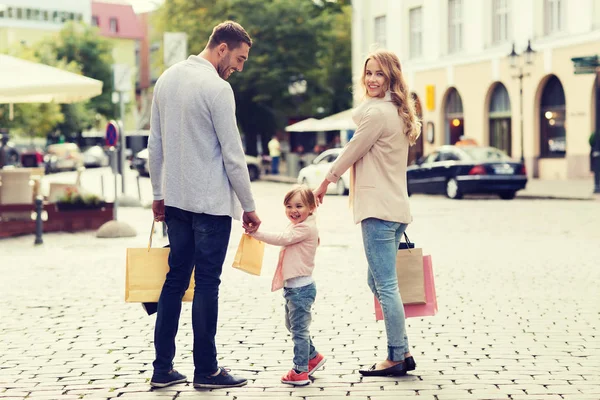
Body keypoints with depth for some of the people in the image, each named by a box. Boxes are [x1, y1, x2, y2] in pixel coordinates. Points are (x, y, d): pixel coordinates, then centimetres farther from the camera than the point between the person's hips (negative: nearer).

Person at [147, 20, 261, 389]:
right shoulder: (217, 88, -14)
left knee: (175, 279, 11)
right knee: (207, 283, 0)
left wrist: (158, 193, 20)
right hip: (211, 203, -7)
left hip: (175, 201, 7)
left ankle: (162, 369, 13)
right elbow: (233, 155, -13)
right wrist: (249, 207, -5)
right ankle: (206, 370, 7)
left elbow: (155, 145, 14)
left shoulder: (168, 79, 9)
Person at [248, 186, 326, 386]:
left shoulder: (305, 228, -16)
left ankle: (300, 371, 1)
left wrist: (256, 232, -24)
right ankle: (313, 357, 35)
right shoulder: (296, 227, 17)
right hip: (292, 287, 11)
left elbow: (281, 239, -24)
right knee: (292, 325, 22)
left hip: (301, 288, -11)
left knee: (299, 329, -4)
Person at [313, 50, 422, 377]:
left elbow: (351, 152, -4)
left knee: (386, 286, -7)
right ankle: (401, 351, 18)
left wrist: (324, 184, 8)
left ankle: (398, 357, -3)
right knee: (377, 282, 15)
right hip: (395, 207, 10)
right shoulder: (397, 113, 17)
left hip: (379, 209, -10)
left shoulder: (377, 113, -13)